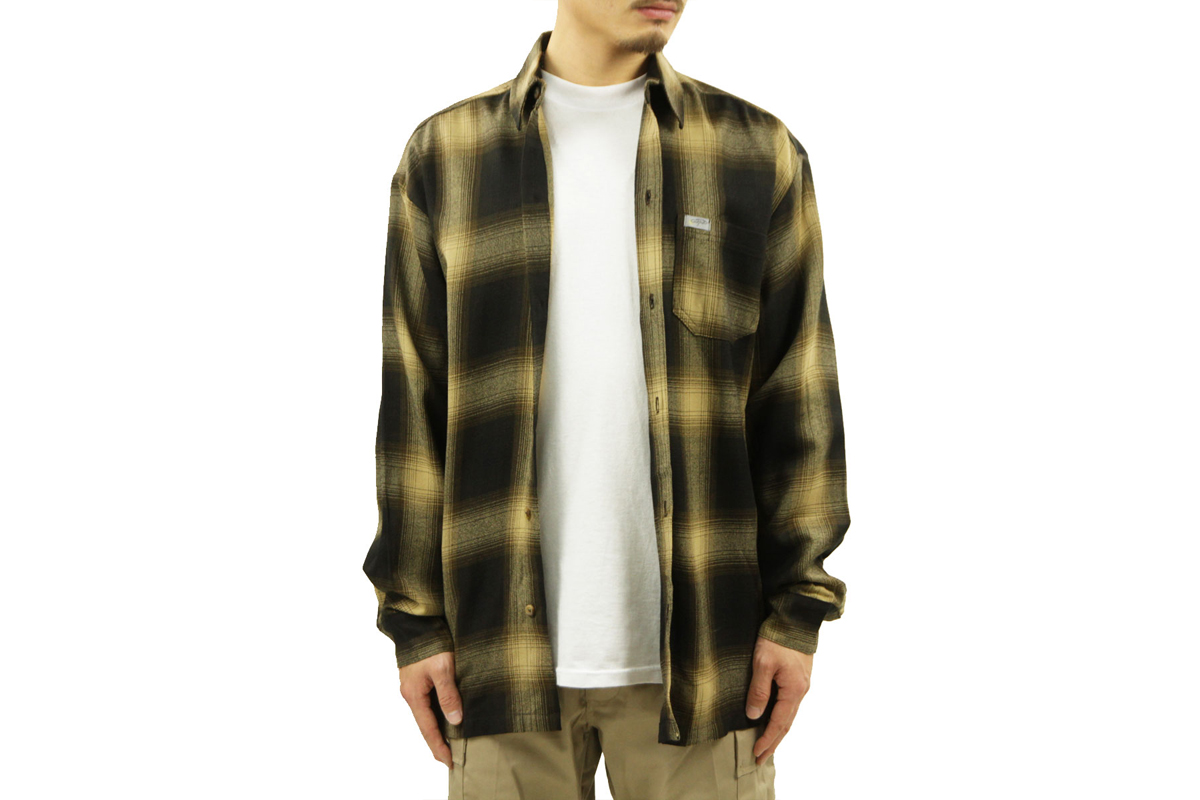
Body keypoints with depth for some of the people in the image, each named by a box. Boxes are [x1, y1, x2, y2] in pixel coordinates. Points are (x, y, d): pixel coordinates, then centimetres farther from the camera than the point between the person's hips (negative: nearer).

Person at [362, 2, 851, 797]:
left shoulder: (759, 151, 3)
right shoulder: (446, 154, 4)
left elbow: (799, 404, 2)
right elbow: (413, 405, 4)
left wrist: (797, 610, -2)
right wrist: (415, 619, 1)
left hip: (699, 645, 0)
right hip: (506, 643, 1)